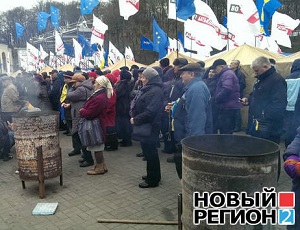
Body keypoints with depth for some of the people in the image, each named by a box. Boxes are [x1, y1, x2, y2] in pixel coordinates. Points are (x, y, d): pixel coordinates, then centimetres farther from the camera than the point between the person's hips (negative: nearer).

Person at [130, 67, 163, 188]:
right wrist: (134, 115, 5)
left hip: (150, 126, -10)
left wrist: (136, 120, -19)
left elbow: (150, 112, -27)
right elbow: (138, 104, 20)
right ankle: (152, 174, 34)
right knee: (148, 149, 18)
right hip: (146, 125, 10)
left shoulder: (155, 91, -20)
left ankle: (153, 179, 12)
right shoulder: (147, 89, 14)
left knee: (150, 151, -1)